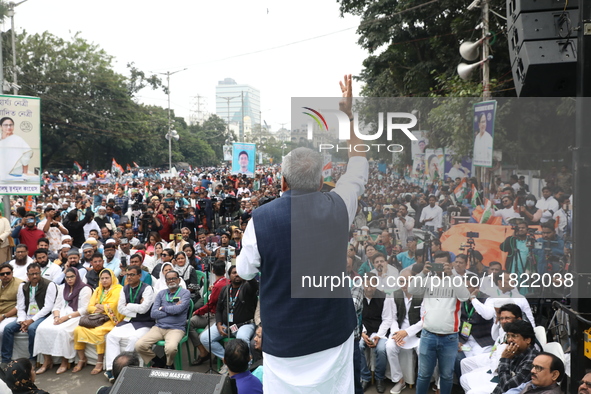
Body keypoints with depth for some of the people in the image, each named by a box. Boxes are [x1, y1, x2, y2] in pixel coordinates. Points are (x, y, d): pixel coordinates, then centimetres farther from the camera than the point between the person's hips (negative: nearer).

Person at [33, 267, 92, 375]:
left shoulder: (85, 289, 0)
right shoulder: (62, 288, 21)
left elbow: (84, 310, -8)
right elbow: (57, 306, 16)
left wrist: (66, 317, -16)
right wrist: (57, 316, -6)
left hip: (76, 317, -6)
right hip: (61, 315, 6)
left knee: (61, 330, -34)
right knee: (42, 328, -21)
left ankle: (65, 362, -17)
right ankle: (47, 361, -11)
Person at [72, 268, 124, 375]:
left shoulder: (118, 290, -3)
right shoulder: (98, 290, 19)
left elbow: (111, 308, -14)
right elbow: (89, 307, 12)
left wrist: (99, 307, 1)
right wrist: (98, 309, -10)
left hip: (110, 319, -6)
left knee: (98, 332, -32)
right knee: (78, 330, -16)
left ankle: (100, 363, -19)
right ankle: (81, 360, -4)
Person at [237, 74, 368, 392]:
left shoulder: (261, 218, -16)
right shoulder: (338, 208, -11)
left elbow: (245, 271, 0)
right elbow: (359, 166, 8)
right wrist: (349, 116, 16)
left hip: (283, 340, -1)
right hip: (334, 333, 2)